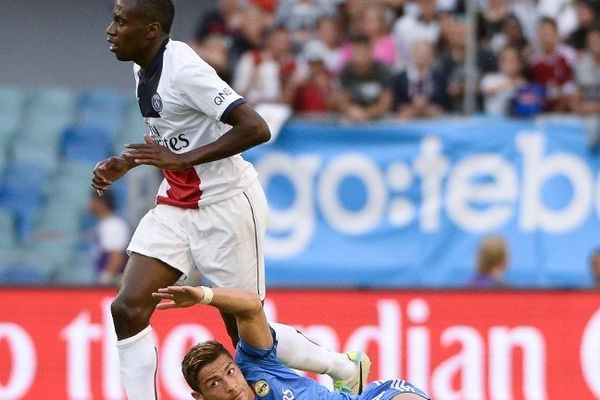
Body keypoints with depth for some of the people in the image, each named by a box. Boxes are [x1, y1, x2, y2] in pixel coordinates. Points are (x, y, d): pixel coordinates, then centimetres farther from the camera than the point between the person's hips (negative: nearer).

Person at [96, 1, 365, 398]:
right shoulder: (145, 69, 4)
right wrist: (125, 163, 7)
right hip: (177, 203, 8)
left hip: (225, 205, -8)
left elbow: (256, 129, -29)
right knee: (128, 309, -10)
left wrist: (182, 160, -31)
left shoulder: (184, 70, -23)